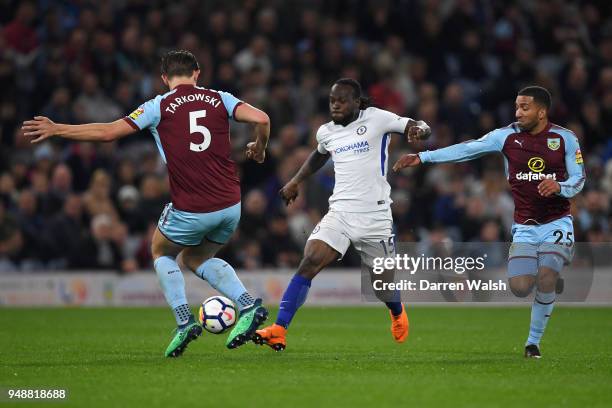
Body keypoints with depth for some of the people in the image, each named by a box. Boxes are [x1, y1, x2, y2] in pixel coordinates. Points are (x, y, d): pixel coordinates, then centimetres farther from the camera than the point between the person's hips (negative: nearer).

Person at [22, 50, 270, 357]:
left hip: (190, 210, -4)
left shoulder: (160, 106, -1)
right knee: (195, 259, 27)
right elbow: (261, 119, -8)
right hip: (230, 206, 4)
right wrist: (259, 148, 14)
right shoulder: (220, 99, 6)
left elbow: (108, 132, -4)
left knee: (161, 252, 26)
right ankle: (248, 305, 6)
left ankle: (184, 320, 7)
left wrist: (56, 129, 6)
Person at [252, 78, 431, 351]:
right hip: (340, 213, 3)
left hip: (375, 216, -3)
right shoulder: (326, 132, 11)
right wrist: (296, 181, 27)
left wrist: (419, 129, -28)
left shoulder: (376, 119, -4)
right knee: (308, 264, -19)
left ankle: (398, 314, 48)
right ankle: (279, 331, -24)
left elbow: (419, 127, -6)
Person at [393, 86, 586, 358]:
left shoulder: (565, 138, -3)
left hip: (556, 223, -2)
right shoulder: (507, 136, -2)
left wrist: (559, 187, -23)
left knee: (546, 279, -21)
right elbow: (468, 149, -5)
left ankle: (533, 341, -1)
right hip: (524, 227, 2)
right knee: (520, 287, -15)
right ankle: (551, 283, 22)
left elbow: (579, 180, 1)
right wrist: (422, 157, -10)